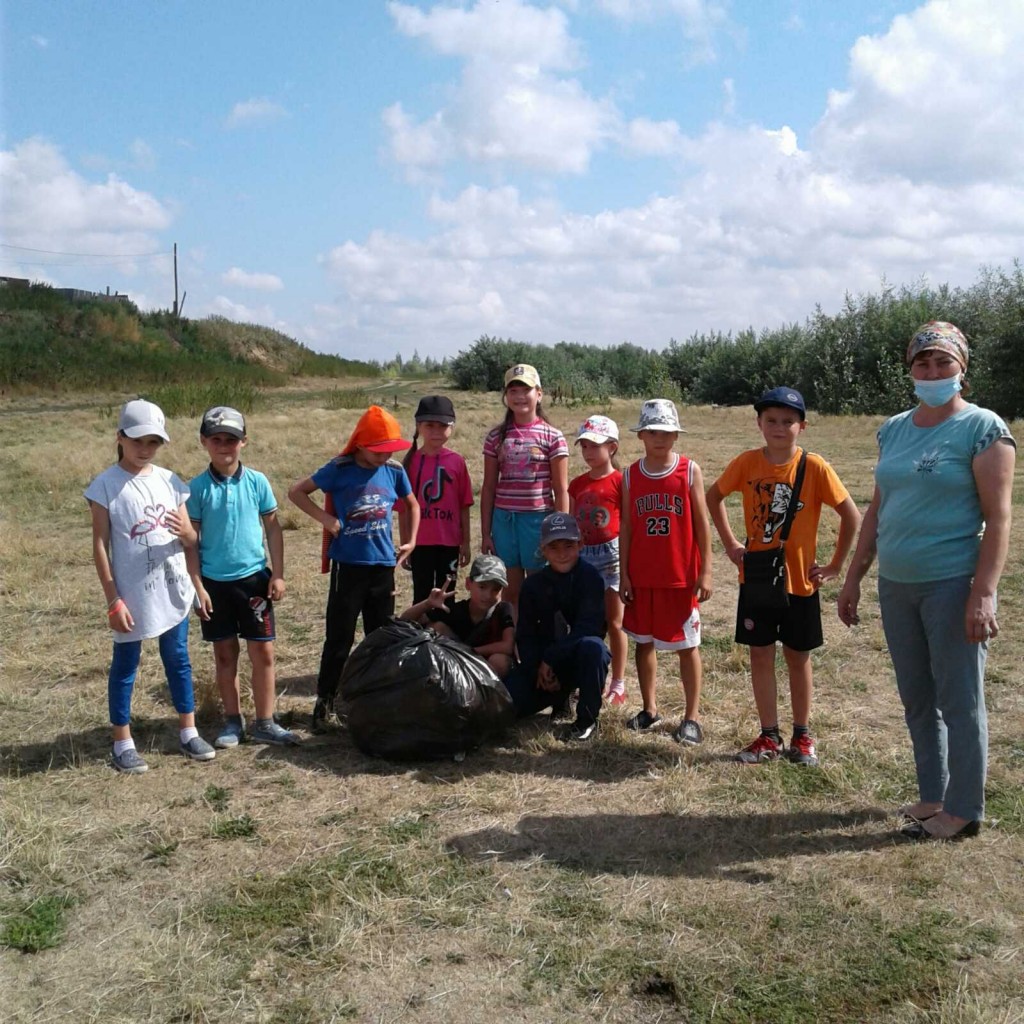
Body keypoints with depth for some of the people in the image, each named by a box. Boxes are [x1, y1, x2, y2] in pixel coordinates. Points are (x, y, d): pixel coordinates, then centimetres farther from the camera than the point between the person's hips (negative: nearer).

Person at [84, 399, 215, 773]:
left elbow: (191, 540, 8)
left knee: (178, 660, 13)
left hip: (173, 589, 4)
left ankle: (188, 733, 26)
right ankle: (123, 744, 20)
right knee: (125, 666, 9)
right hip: (132, 594, -4)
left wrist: (185, 532, -17)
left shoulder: (169, 480, 4)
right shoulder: (105, 485, -8)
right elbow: (100, 545, -8)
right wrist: (113, 600, -11)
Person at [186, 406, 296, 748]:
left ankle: (265, 723, 15)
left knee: (263, 652, 4)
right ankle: (233, 721, 25)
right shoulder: (198, 487, -5)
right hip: (214, 582, 0)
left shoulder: (257, 481, -3)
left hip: (254, 578, 0)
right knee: (225, 653, 12)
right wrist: (197, 586, -6)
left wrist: (278, 574, -1)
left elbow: (273, 528, 3)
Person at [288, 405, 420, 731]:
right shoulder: (340, 470, -7)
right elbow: (296, 491, -1)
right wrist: (325, 518, -11)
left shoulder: (394, 471, 2)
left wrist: (410, 541, 10)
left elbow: (411, 505, 20)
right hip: (348, 565, -3)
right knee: (339, 637, 2)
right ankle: (325, 700, 16)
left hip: (383, 566, 4)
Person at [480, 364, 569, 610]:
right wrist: (485, 533, 5)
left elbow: (561, 491, -2)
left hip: (539, 518, -2)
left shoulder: (552, 437, -2)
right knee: (511, 592, 9)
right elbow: (488, 488, 8)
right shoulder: (496, 437, 5)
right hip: (504, 519, 2)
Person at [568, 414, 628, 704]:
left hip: (611, 555, -5)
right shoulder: (577, 484, 9)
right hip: (583, 556, 5)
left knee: (613, 623, 3)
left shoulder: (620, 481, -6)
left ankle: (618, 684, 13)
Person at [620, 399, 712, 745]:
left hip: (682, 576, -3)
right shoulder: (631, 475, 3)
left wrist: (705, 571, -7)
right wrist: (624, 574, 1)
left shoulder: (690, 471, -4)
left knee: (687, 645, 4)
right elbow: (626, 528, 4)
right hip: (642, 576, 3)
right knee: (644, 641, 11)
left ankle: (692, 718, 12)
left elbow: (702, 524, -3)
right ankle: (649, 709, 26)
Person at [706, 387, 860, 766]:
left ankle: (802, 736, 25)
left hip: (799, 579, -2)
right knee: (760, 655, 7)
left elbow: (851, 516, -7)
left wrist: (835, 566, -5)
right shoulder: (746, 463, -6)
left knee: (797, 657, 10)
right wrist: (730, 544, 4)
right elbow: (714, 497, 10)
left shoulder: (814, 467, -13)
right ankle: (769, 737, 19)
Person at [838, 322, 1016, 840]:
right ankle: (933, 796, 29)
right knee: (917, 700, 15)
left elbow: (998, 516, -12)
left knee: (959, 702, 3)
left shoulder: (982, 428, -7)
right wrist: (853, 577, 13)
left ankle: (964, 810, 17)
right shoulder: (894, 429, 11)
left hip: (953, 584, -6)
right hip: (896, 585, 6)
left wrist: (983, 593, -19)